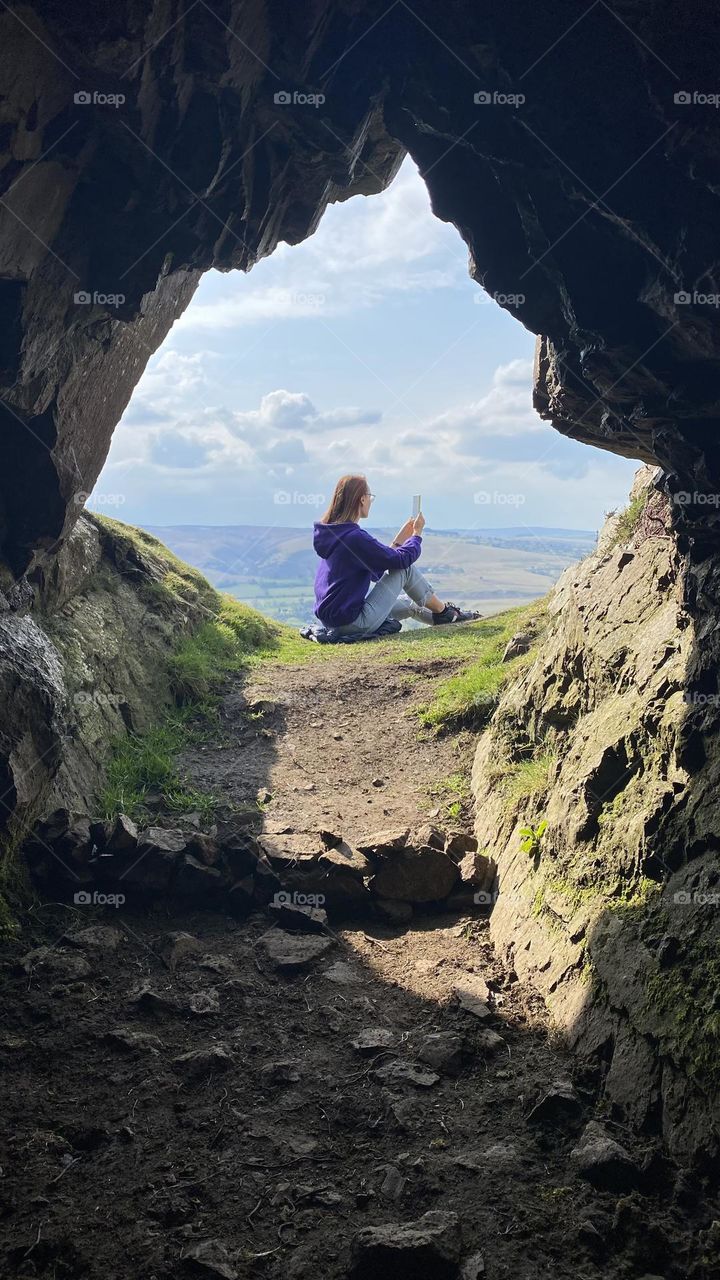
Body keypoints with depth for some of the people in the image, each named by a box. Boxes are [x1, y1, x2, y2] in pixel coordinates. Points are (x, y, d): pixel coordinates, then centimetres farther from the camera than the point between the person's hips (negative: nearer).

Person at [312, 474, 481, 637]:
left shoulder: (333, 531, 11)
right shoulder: (355, 537, -20)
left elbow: (377, 572, 16)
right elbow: (400, 559, -13)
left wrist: (401, 538, 17)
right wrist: (417, 533, 5)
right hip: (354, 623, -9)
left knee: (409, 604, 25)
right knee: (406, 568, 0)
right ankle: (444, 611, 17)